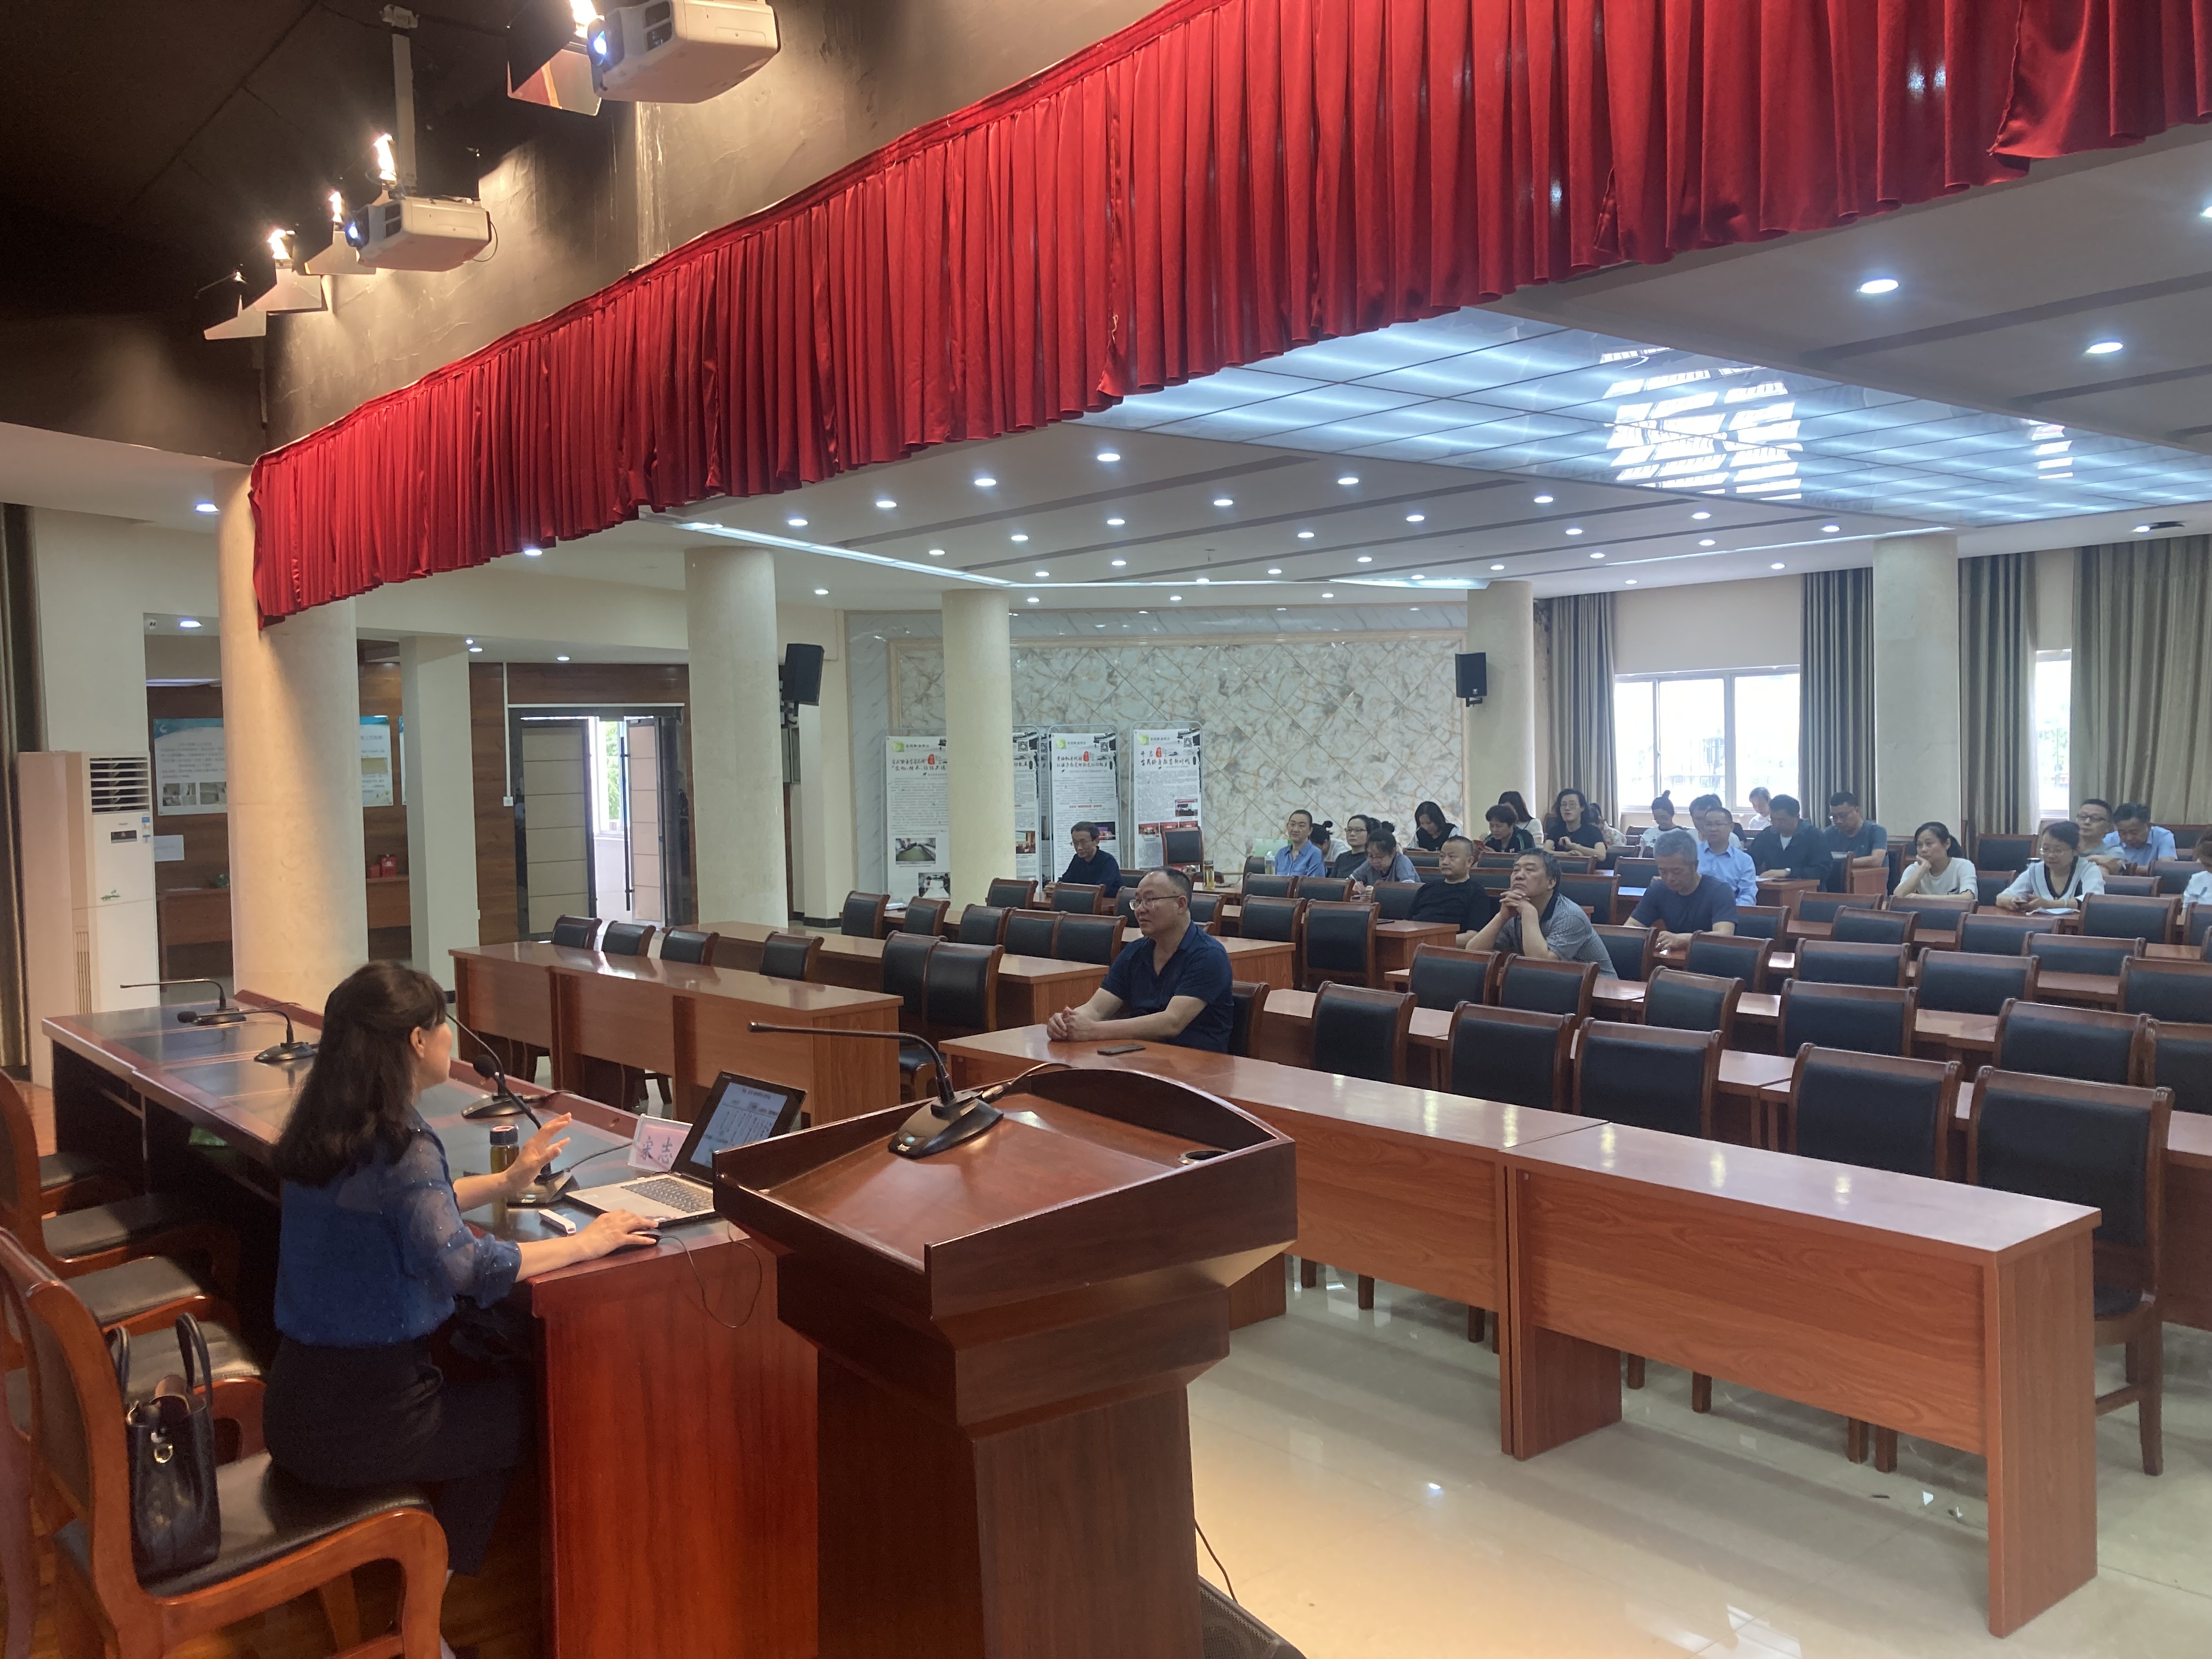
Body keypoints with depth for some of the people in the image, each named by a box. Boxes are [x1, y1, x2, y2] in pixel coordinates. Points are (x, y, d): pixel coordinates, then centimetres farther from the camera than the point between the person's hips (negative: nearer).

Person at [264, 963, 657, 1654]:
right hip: (353, 1423, -8)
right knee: (542, 1407, 13)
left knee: (481, 1392, 28)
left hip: (297, 1404, 8)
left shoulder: (326, 1131, 5)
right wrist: (584, 1243, -24)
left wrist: (506, 1182, 24)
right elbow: (461, 1262, -35)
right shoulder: (400, 1144, -22)